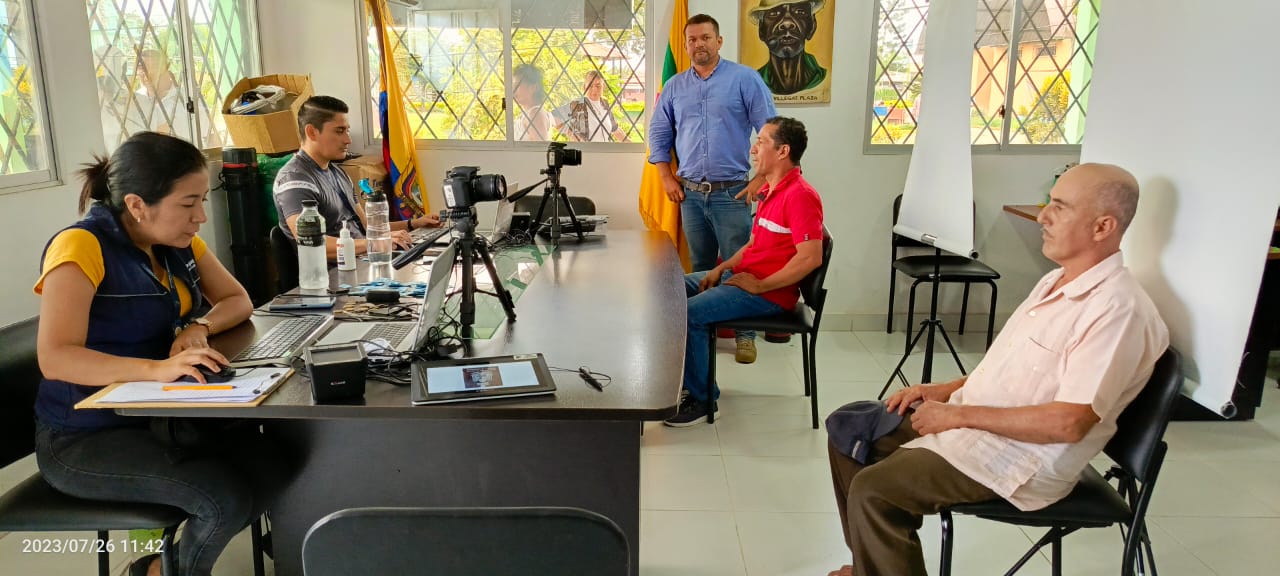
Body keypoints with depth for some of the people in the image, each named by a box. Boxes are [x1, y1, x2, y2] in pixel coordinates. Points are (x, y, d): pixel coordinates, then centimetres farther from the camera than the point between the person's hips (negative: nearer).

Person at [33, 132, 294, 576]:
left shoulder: (177, 241, 1)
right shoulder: (81, 247, -21)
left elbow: (238, 301, 7)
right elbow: (55, 358, -31)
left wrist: (198, 328, -14)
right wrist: (158, 367, -44)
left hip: (154, 415, 7)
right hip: (83, 438, -7)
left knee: (274, 462, -12)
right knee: (227, 498, -25)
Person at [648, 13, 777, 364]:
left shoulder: (744, 79, -3)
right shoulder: (674, 87, 10)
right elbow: (659, 135, 16)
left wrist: (760, 180, -10)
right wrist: (667, 179, 6)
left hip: (732, 192, -4)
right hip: (690, 193, 4)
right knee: (700, 268, 13)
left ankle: (745, 334, 8)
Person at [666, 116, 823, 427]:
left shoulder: (800, 195, -18)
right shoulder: (770, 189, 13)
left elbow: (811, 257, -27)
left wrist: (760, 286, -20)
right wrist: (722, 269, 6)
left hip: (769, 293, -10)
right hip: (742, 276, 10)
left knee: (688, 313, -23)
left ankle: (702, 399, -7)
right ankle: (685, 376, 18)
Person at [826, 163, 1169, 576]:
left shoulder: (1118, 309, -21)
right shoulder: (1057, 280, 11)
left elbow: (1069, 423, -27)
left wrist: (959, 414, -21)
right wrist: (943, 391, 6)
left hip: (1020, 459, -10)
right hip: (969, 421, 10)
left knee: (872, 490, -23)